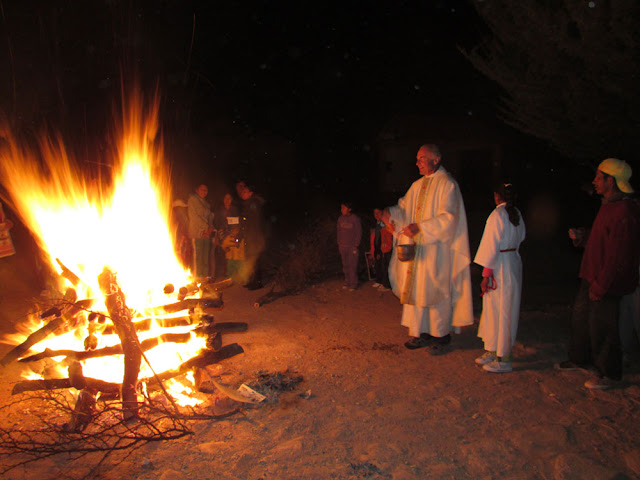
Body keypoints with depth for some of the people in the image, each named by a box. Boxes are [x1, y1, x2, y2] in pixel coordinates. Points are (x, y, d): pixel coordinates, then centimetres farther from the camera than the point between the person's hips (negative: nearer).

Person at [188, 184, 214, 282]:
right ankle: (198, 277, -3)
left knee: (206, 255, 5)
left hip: (207, 232, 7)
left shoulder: (206, 203, 23)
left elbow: (210, 216, 17)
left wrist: (210, 227, -4)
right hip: (197, 232, -7)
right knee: (198, 255, -6)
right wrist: (206, 227, -10)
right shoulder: (192, 199, 1)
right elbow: (194, 215, -8)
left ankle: (205, 275, 10)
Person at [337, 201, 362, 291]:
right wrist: (339, 243, 10)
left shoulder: (355, 218, -6)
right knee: (345, 265, 7)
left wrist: (356, 244, -7)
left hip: (352, 246, -4)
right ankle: (347, 282, 17)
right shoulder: (340, 218, 8)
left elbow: (359, 232, -3)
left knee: (352, 266, -5)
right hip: (342, 246, 4)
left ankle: (353, 284, 3)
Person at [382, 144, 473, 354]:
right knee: (414, 288, 8)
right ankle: (420, 333, 19)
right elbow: (404, 209, 12)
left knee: (435, 291, 1)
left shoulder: (447, 184, -9)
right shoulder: (417, 185, 13)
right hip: (415, 246, 7)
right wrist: (389, 213, -9)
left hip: (436, 249, -7)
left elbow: (447, 218, -17)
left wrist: (420, 228, -24)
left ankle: (441, 335, 17)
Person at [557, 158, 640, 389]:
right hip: (592, 277, 10)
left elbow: (618, 257, -24)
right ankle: (580, 359, 39)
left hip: (607, 283, -10)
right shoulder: (608, 206, 10)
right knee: (580, 316, 20)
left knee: (601, 327, 2)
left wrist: (600, 286, -21)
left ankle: (610, 375, 19)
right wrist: (582, 236, 5)